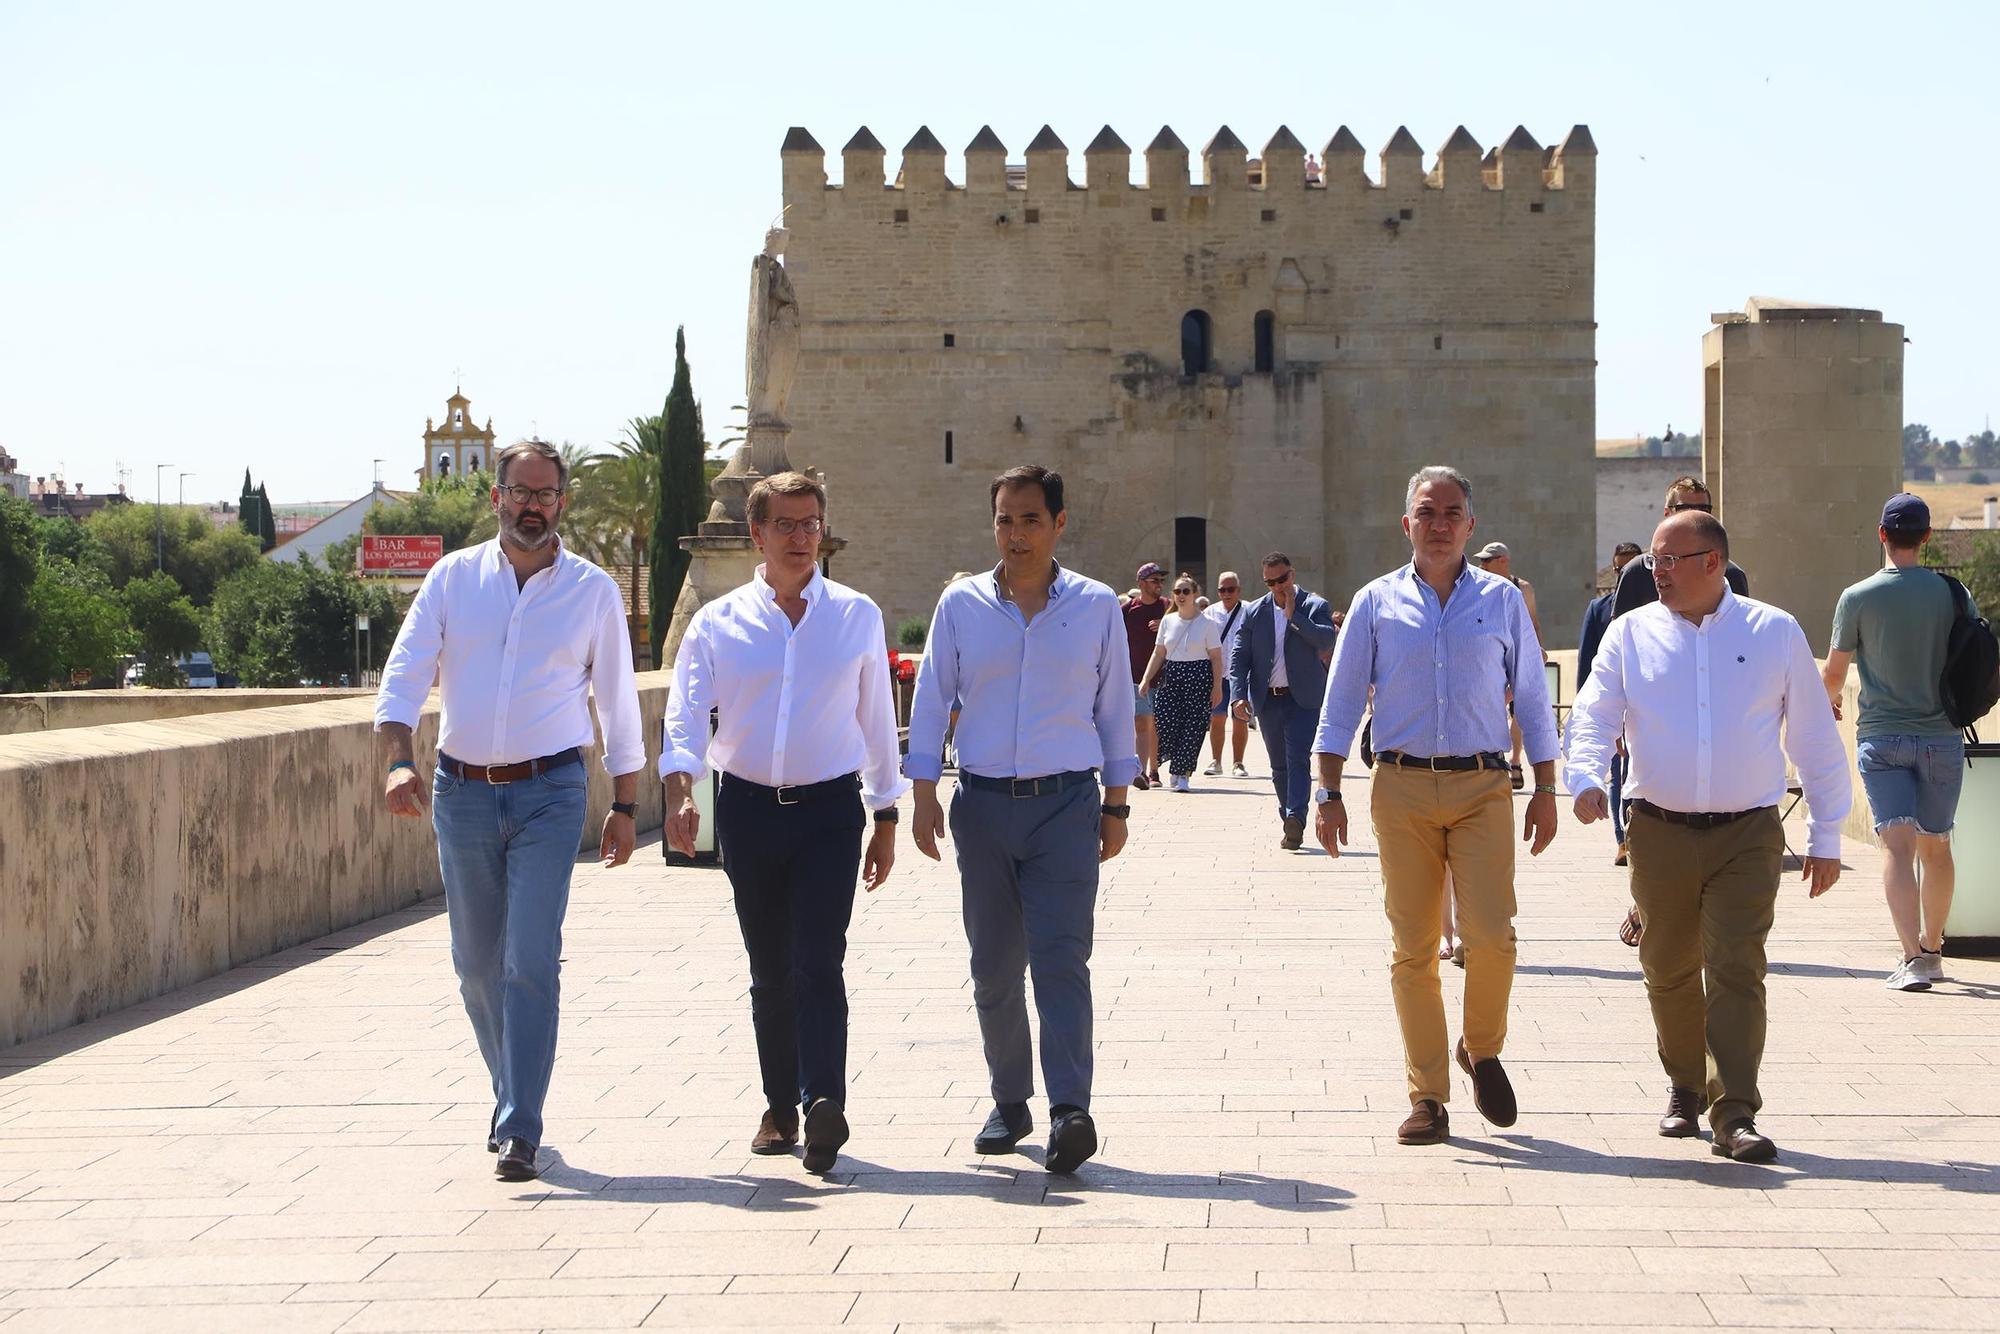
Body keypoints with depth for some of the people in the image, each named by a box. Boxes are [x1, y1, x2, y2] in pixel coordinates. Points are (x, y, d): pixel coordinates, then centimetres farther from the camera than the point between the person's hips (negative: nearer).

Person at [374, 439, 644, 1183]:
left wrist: (624, 806, 8)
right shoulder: (453, 578, 5)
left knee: (532, 961, -12)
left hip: (549, 793, -2)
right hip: (462, 790, 2)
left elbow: (618, 704, 9)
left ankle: (520, 1129, -12)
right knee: (477, 963, 10)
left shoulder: (593, 591, 3)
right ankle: (513, 1096, 30)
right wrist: (400, 760, -17)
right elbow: (405, 674, -1)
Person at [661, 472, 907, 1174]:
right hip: (748, 807, 2)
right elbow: (686, 712, -4)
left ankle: (824, 1103, -23)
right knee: (770, 971, 8)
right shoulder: (718, 622, 5)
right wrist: (679, 789, -22)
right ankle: (780, 1106, 19)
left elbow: (877, 720, 12)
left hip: (830, 807, -1)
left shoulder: (858, 616, 7)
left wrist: (886, 818, 13)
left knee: (818, 960, -15)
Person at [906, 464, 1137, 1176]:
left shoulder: (1096, 606, 4)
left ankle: (1070, 1109, -20)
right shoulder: (961, 604, 5)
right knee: (994, 964, 7)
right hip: (984, 803, 2)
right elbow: (931, 698, 8)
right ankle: (1009, 1101, 19)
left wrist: (1116, 805, 8)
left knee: (1061, 957, -13)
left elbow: (1114, 707, 9)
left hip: (1066, 802, -2)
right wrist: (924, 793, 0)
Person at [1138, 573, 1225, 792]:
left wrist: (1217, 687, -8)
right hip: (1171, 676, 3)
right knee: (1165, 724, -6)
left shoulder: (1207, 623, -1)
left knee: (1192, 728, -5)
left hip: (1198, 677, -3)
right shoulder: (1168, 621, 10)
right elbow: (1158, 653, 12)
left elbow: (1216, 657, -2)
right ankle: (1178, 767, 17)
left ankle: (1183, 774, 3)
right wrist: (1146, 679, 3)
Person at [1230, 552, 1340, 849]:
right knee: (1279, 766, 9)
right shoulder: (1254, 612, 7)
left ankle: (1295, 819, -24)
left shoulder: (1315, 606, -1)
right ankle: (1292, 826, 17)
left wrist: (1293, 615, -19)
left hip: (1303, 699, -4)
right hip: (1267, 700, 4)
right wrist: (1239, 695, -7)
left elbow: (1327, 639, -18)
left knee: (1298, 758, -17)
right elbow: (1239, 657, 5)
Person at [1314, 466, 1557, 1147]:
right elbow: (1340, 704, 10)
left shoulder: (1503, 601, 9)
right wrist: (1328, 792, 3)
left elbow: (1533, 700, 12)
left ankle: (1482, 1050, 14)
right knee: (1412, 949, 0)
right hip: (1402, 790, 0)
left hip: (1483, 789, 0)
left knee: (1490, 935, -13)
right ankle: (1427, 1096, 7)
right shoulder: (1376, 604, 8)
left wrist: (1546, 791, 7)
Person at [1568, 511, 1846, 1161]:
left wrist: (1826, 837, 7)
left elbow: (1816, 738, 8)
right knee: (1668, 970, 11)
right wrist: (1585, 776, -22)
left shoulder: (1776, 633, 4)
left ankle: (1735, 1115, -11)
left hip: (1747, 837, -2)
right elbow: (1593, 714, 0)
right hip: (1660, 833, 2)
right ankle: (1685, 1087, 33)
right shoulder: (1631, 634, 7)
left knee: (1737, 971, -11)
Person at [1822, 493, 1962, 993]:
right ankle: (1932, 948, 30)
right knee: (1936, 846, 16)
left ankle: (1913, 957, -22)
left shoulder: (1857, 598, -5)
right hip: (1941, 736, 2)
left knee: (1898, 845, -8)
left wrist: (1827, 702, 26)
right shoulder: (1951, 593, 0)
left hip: (1881, 736, -2)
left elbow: (1833, 676, 3)